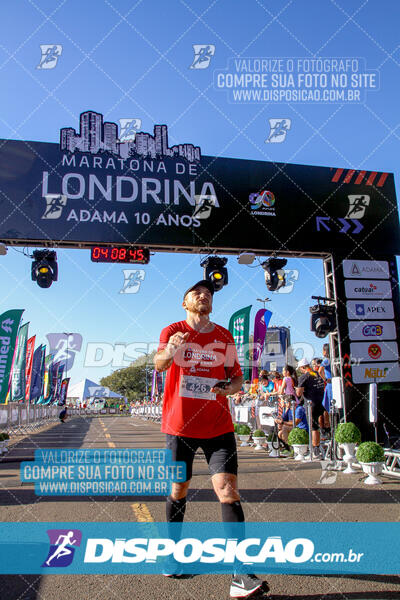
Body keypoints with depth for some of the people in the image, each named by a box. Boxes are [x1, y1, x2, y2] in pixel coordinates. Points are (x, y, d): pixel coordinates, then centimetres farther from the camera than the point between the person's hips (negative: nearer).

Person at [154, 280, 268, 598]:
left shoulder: (225, 336, 8)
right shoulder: (173, 331, 0)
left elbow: (237, 375, 15)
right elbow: (159, 363, -20)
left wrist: (232, 386, -9)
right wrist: (168, 353, -43)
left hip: (218, 426, 2)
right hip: (180, 425, -1)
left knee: (228, 489, -9)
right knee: (179, 489, 11)